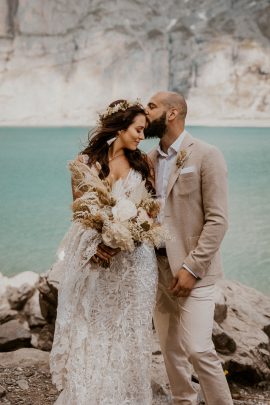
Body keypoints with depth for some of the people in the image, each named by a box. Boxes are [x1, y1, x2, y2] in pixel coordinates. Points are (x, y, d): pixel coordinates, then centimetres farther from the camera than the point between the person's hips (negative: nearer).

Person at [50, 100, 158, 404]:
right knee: (92, 331, 5)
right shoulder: (86, 162, -1)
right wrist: (97, 245, -18)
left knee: (128, 331, 7)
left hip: (133, 257, 2)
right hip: (95, 254, -2)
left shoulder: (141, 163, 6)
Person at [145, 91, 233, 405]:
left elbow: (217, 220, -12)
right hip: (157, 266, 6)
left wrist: (191, 267, -17)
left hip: (191, 268, -6)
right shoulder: (149, 159, 10)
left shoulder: (206, 156, -8)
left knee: (197, 349, -11)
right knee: (170, 349, 12)